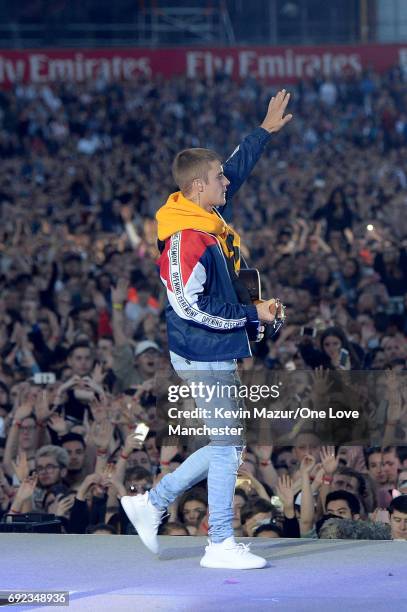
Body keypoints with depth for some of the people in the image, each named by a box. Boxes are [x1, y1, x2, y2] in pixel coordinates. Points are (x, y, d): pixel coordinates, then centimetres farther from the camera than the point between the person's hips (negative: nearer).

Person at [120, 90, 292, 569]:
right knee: (227, 446, -3)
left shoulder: (208, 216, 7)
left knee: (226, 447, 15)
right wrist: (253, 314, -16)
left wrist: (267, 130, 28)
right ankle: (221, 545, 5)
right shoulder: (187, 238, -20)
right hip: (205, 357, -10)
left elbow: (237, 170, 24)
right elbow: (191, 305, -23)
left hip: (215, 355, 10)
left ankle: (152, 503, 22)